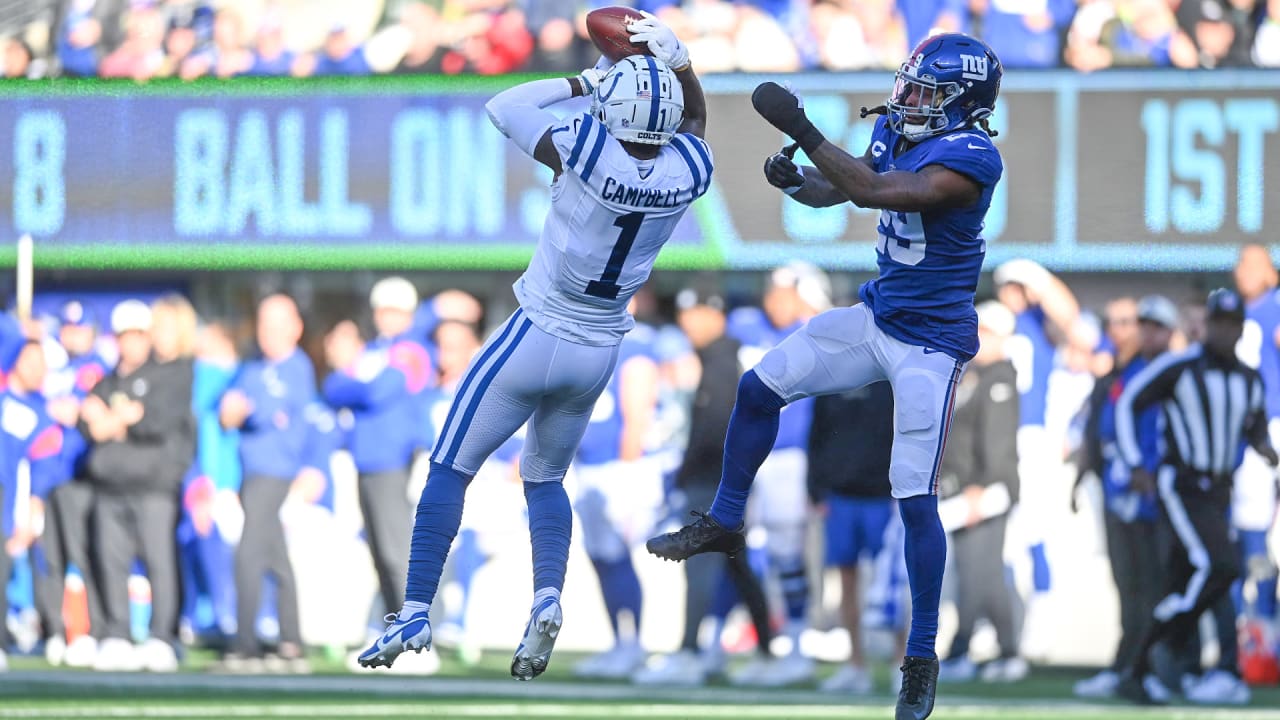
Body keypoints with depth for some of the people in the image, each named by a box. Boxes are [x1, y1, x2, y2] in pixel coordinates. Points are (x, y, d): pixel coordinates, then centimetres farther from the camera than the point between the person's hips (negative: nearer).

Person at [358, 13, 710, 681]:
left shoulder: (591, 152, -25)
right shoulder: (686, 174, -12)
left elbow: (504, 106, -7)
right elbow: (693, 119, 15)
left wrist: (581, 81, 0)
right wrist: (678, 61, 2)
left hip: (535, 337, -5)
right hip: (598, 352, 5)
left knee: (451, 468, 6)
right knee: (544, 475, 23)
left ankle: (415, 611, 0)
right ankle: (547, 596, -1)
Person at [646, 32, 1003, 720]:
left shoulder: (971, 158, -25)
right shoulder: (897, 133, 2)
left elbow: (873, 192, -32)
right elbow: (834, 188, 12)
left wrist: (801, 130, -34)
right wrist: (793, 179, -11)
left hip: (930, 345, -8)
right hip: (877, 318, 8)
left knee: (914, 497, -8)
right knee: (760, 387, 10)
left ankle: (922, 657, 3)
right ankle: (723, 522, 31)